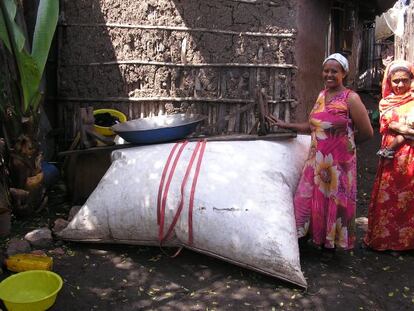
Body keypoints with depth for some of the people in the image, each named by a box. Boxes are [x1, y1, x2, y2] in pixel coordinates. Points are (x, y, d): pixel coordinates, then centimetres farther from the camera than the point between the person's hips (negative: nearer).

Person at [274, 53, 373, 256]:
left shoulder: (351, 98, -11)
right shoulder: (321, 95, 9)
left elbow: (367, 132, -9)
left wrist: (344, 141, 2)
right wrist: (288, 126, 15)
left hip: (338, 162, -5)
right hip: (316, 160, 6)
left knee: (334, 202, 8)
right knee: (310, 199, 9)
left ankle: (330, 245, 27)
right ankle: (316, 237, 29)